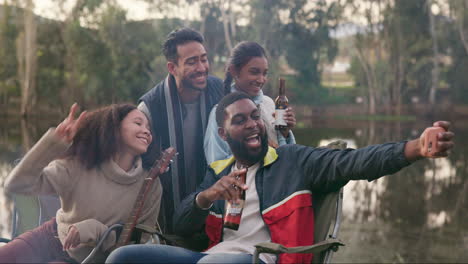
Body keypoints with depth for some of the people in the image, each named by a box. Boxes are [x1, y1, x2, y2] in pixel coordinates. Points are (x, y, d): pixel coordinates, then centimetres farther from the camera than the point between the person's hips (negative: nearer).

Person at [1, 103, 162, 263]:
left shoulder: (150, 185, -17)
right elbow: (17, 184, -24)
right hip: (53, 238, 1)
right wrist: (56, 141, -32)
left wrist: (96, 231, -29)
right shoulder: (78, 166, -17)